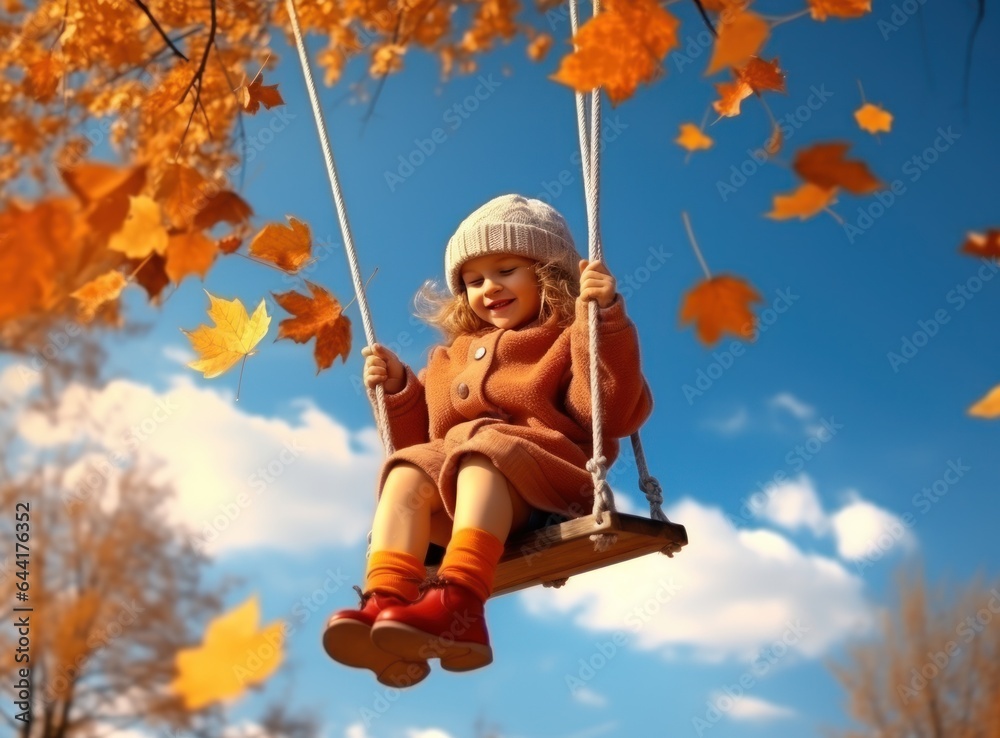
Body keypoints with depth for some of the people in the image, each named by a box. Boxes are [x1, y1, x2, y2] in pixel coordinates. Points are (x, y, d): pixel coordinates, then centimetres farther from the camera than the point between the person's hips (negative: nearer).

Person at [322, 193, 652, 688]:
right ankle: (386, 604, -42)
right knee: (410, 468, -20)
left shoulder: (568, 339, 9)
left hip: (549, 486, -5)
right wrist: (398, 389, 16)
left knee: (482, 447, -32)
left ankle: (460, 604, -52)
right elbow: (426, 437, 30)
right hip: (463, 504, 6)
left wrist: (604, 319, -17)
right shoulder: (455, 357, 28)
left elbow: (613, 414, -10)